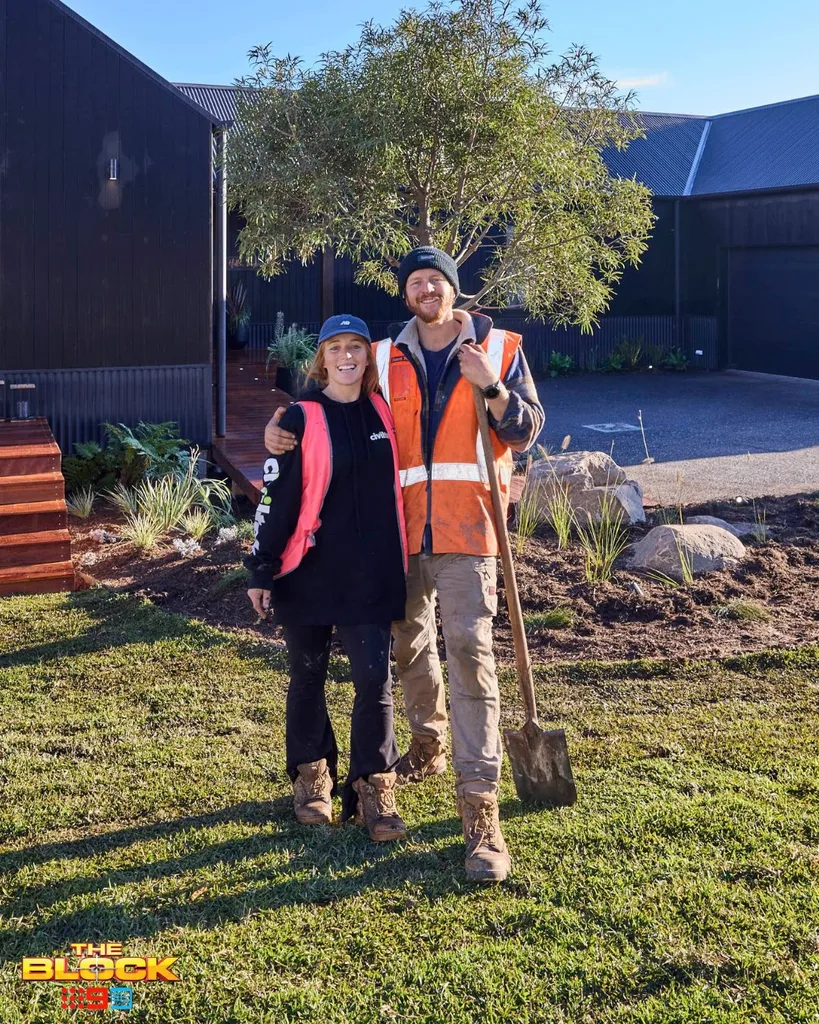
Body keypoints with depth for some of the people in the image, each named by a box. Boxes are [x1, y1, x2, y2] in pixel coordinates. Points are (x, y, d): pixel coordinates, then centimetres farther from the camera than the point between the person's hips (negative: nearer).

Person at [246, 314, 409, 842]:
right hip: (309, 573, -2)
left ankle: (374, 788, 8)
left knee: (374, 677, -3)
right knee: (308, 676, 10)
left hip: (371, 574, 2)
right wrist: (261, 569, -6)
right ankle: (312, 776, 27)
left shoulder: (384, 412, 6)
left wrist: (399, 564, 14)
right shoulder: (302, 419, -5)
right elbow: (276, 497, -4)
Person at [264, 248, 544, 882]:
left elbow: (526, 432, 2)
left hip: (466, 528, -4)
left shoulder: (499, 349, 4)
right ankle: (429, 744, 44)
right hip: (403, 528, 4)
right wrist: (284, 427, 1)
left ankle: (480, 809, -13)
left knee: (469, 651, -13)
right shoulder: (385, 359, 9)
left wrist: (492, 387, -15)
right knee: (409, 642, 17)